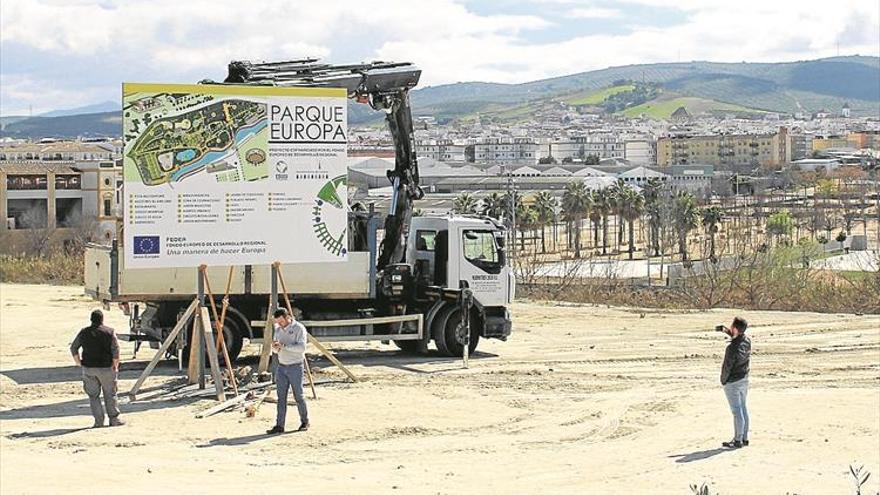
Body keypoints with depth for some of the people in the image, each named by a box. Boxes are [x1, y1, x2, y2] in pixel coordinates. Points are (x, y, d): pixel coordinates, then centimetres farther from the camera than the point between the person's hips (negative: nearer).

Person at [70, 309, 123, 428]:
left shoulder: (84, 332, 4)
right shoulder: (109, 332, -4)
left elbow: (73, 348, 7)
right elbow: (116, 349, -10)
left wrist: (78, 362, 16)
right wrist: (115, 364, 1)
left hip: (88, 369, 2)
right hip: (106, 368, -2)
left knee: (93, 395, 7)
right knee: (110, 394, 8)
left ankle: (98, 420, 2)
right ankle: (114, 419, 8)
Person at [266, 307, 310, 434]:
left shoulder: (299, 328, -11)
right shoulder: (278, 329, 9)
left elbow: (301, 347, -23)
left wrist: (284, 345, -29)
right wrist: (275, 347, -9)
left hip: (295, 367, -5)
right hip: (281, 367, 5)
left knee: (299, 396, 4)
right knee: (281, 397, 1)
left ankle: (304, 422, 19)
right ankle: (279, 425, 0)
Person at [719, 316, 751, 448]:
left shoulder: (732, 348, -27)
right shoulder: (747, 341, -4)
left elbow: (727, 367, -19)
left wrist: (723, 381, -4)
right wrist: (730, 333, 12)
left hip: (732, 382, -8)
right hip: (744, 379, 8)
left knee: (737, 411, -1)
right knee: (743, 408, 15)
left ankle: (738, 440, 5)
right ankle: (744, 438, 22)